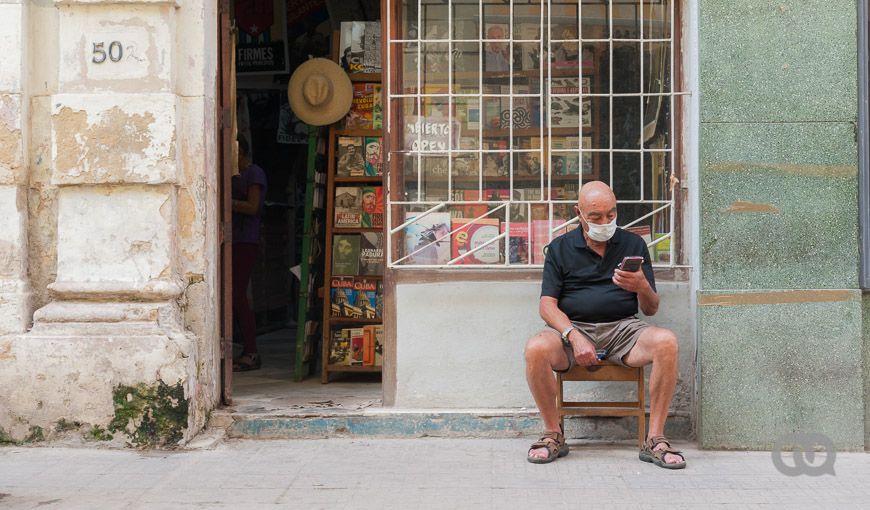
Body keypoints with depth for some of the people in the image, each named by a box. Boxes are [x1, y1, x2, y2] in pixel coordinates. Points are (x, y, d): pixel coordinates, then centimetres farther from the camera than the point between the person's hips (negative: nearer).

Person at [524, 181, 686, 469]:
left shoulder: (633, 244, 11)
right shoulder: (560, 248, 9)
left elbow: (651, 309, 9)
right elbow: (548, 305, -1)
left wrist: (643, 288, -16)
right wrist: (574, 337, -20)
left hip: (623, 328, 1)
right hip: (574, 328, -1)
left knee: (666, 342, -30)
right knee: (536, 348, -33)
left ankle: (655, 440, -21)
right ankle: (553, 435, -13)